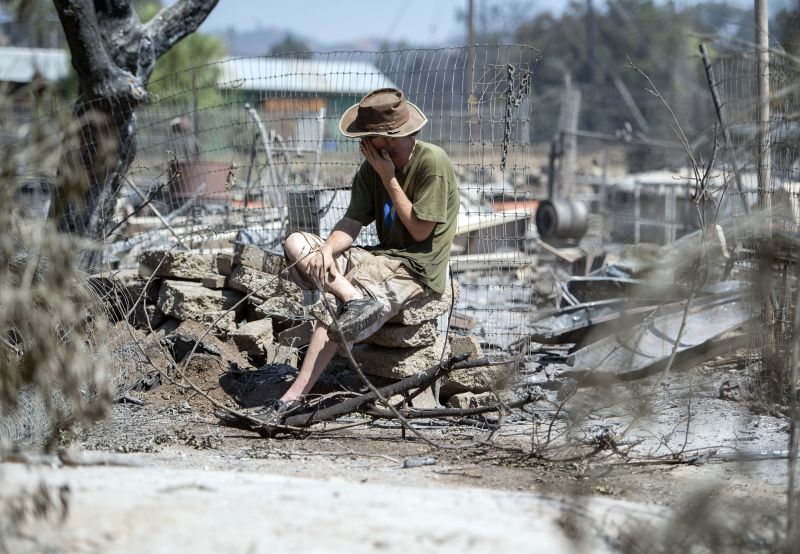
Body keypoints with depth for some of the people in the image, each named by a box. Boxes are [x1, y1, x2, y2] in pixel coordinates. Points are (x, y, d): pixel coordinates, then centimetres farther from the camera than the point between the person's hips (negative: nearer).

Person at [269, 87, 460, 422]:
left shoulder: (432, 162, -15)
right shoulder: (373, 165, 6)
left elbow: (420, 231, -14)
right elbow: (353, 221, 2)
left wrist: (389, 179, -14)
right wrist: (327, 249, -20)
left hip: (417, 269, -8)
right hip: (383, 256, 8)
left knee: (336, 308, -28)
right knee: (296, 244, -6)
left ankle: (294, 397, -26)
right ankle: (355, 299, -27)